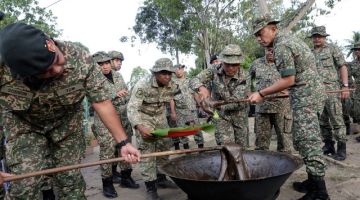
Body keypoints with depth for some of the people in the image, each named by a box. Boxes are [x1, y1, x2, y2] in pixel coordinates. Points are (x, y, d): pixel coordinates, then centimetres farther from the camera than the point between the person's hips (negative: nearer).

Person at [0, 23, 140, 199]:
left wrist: (123, 143, -22)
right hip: (25, 125, -1)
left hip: (67, 123, 1)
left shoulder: (81, 59, -29)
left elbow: (102, 102, -23)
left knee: (71, 179, 3)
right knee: (24, 185, -11)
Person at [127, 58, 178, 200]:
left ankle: (161, 178, 26)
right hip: (143, 118, -5)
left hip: (160, 117, 6)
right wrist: (140, 127, -46)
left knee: (164, 147, 9)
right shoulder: (142, 85, -27)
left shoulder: (172, 85, -11)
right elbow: (132, 108, -32)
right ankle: (150, 187, -5)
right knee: (147, 151, -11)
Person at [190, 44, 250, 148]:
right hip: (221, 115, 0)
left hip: (239, 115, 1)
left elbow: (237, 102, -27)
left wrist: (218, 105, -39)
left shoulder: (242, 78, -20)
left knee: (242, 147, 11)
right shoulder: (215, 70, -16)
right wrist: (201, 88, -44)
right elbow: (194, 80, -22)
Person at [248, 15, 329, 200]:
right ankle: (313, 181, 23)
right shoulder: (288, 38, 16)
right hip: (310, 90, 11)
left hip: (305, 95, -11)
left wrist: (261, 94, -14)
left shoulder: (281, 46, -15)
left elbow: (288, 80, -18)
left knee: (307, 142, -9)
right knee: (304, 140, 14)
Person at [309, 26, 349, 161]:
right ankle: (328, 145, 19)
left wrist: (345, 86, -11)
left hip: (331, 89, -5)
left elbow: (343, 67, -1)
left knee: (336, 119, -7)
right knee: (322, 121, 9)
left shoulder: (332, 49, 4)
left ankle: (341, 149, 0)